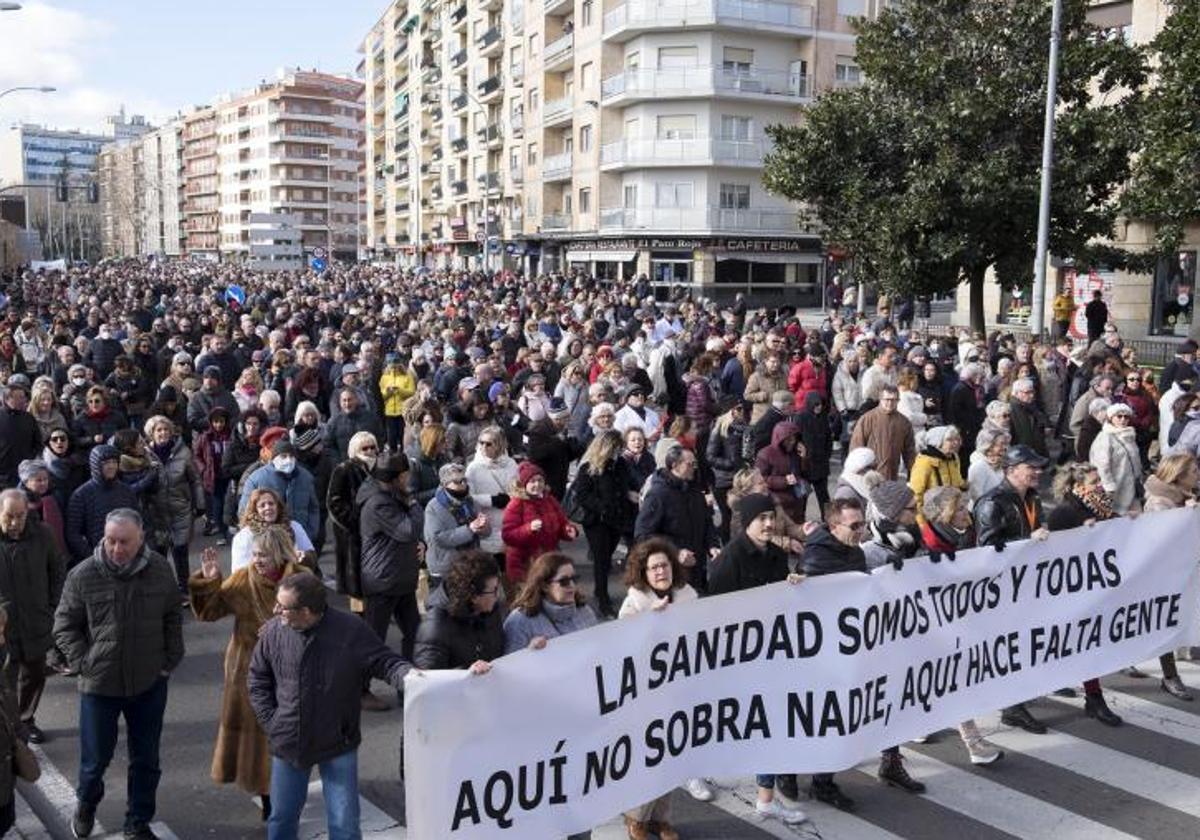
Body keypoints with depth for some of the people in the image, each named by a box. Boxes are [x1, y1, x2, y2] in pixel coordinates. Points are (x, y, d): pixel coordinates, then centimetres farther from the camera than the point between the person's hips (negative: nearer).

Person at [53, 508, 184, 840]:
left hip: (150, 683, 2)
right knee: (96, 757, 13)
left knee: (146, 759, 12)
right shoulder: (83, 576, -13)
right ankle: (86, 803, 46)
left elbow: (173, 618, 6)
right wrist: (83, 663, -10)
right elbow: (64, 626, -2)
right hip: (100, 684, -1)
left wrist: (171, 660, 1)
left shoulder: (160, 571, -8)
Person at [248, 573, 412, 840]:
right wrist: (270, 720, -2)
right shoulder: (274, 631, -9)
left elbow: (386, 663, -13)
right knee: (281, 817, 19)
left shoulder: (351, 630, -19)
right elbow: (257, 679, 5)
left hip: (338, 746, -2)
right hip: (287, 744, 3)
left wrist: (409, 675, -34)